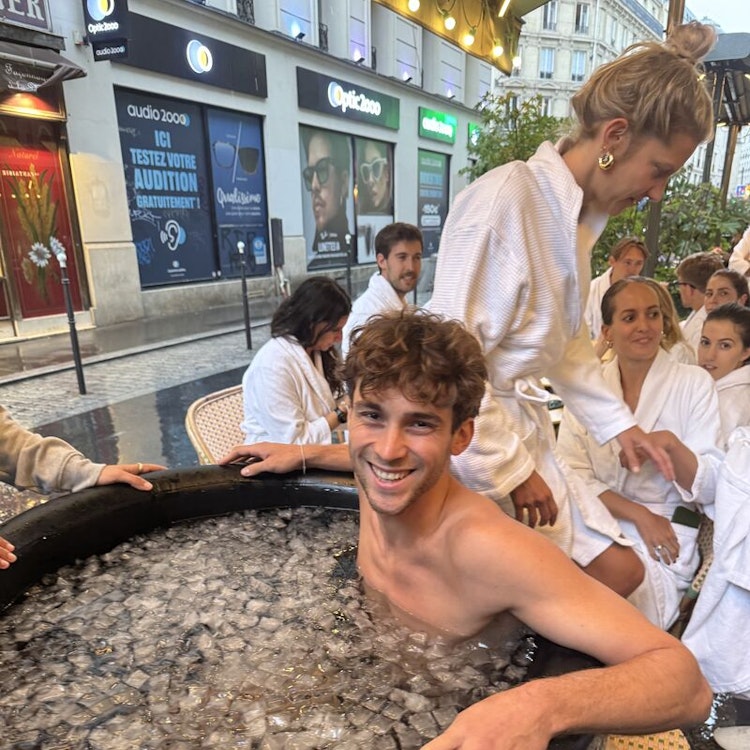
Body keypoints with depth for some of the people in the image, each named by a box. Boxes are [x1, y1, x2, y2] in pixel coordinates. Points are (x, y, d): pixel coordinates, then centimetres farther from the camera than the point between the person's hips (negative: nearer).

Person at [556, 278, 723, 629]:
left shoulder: (694, 383, -1)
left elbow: (710, 487, -6)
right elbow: (570, 473, -5)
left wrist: (670, 444, -25)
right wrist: (639, 515, -16)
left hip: (667, 531, 0)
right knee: (624, 572, -30)